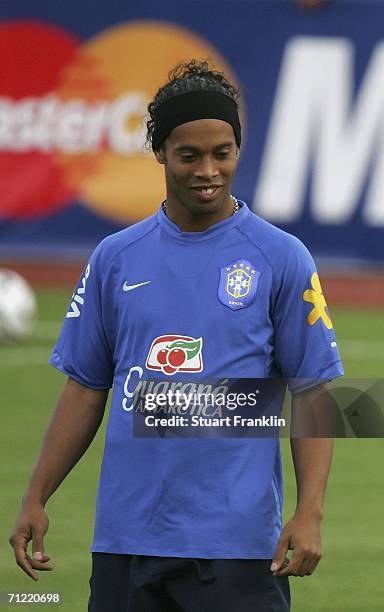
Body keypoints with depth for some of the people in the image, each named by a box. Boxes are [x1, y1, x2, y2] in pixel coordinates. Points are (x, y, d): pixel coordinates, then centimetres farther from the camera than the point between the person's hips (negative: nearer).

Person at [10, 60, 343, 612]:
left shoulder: (282, 259, 1)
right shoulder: (116, 258, 11)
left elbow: (313, 394, 0)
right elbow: (85, 389, 14)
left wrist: (309, 513, -12)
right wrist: (35, 500, 7)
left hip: (237, 545, -4)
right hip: (125, 540, 4)